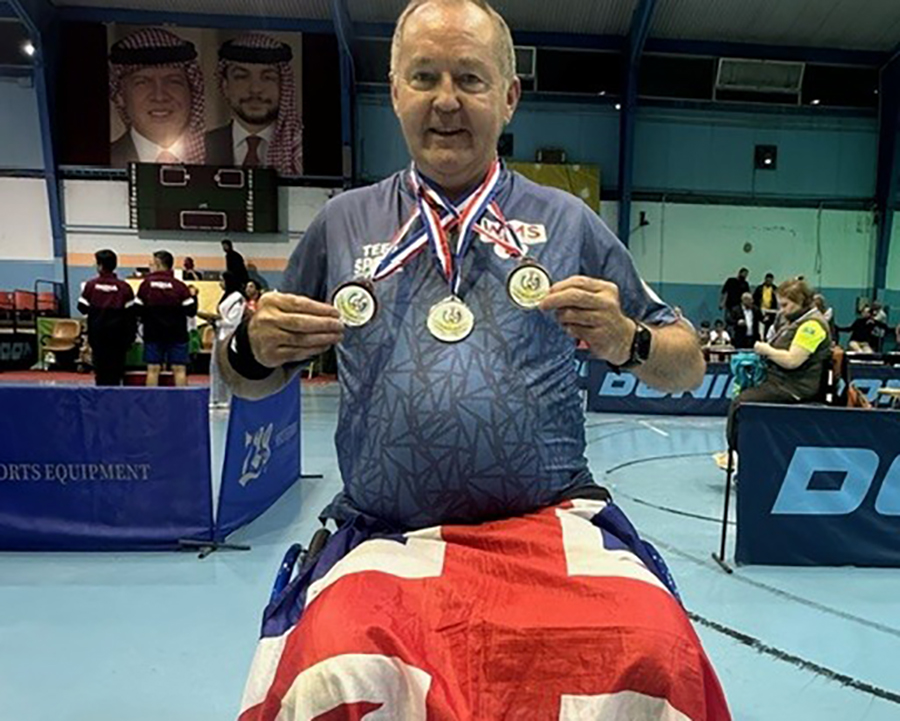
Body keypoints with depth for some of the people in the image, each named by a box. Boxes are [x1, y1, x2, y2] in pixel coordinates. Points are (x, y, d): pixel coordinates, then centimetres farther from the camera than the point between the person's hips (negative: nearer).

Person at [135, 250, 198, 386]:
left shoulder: (146, 283, -3)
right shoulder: (179, 286, -6)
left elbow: (137, 310, -4)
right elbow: (191, 311, -6)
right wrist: (193, 295, 10)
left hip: (153, 333, 1)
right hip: (177, 334, -1)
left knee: (153, 369, 5)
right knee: (179, 369, 0)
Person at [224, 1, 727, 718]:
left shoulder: (567, 222, 7)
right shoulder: (343, 223, 9)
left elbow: (689, 366, 11)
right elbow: (251, 382, 17)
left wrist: (626, 342, -11)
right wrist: (252, 349, -6)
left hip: (554, 522, 1)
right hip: (385, 539, 1)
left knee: (653, 661, -26)